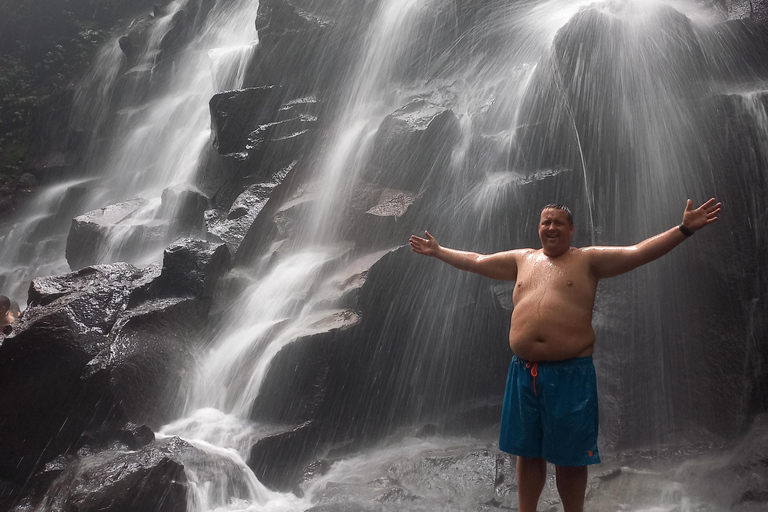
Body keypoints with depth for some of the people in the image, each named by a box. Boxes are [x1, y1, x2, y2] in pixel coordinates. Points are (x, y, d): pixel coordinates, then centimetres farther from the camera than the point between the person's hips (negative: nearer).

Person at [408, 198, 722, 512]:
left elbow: (639, 253, -6)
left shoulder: (588, 259, 3)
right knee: (527, 452, 15)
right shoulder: (522, 259, 14)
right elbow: (474, 261, 24)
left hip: (570, 372, -4)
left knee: (569, 457, 6)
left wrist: (684, 229, -16)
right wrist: (437, 251, 27)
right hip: (523, 372, 4)